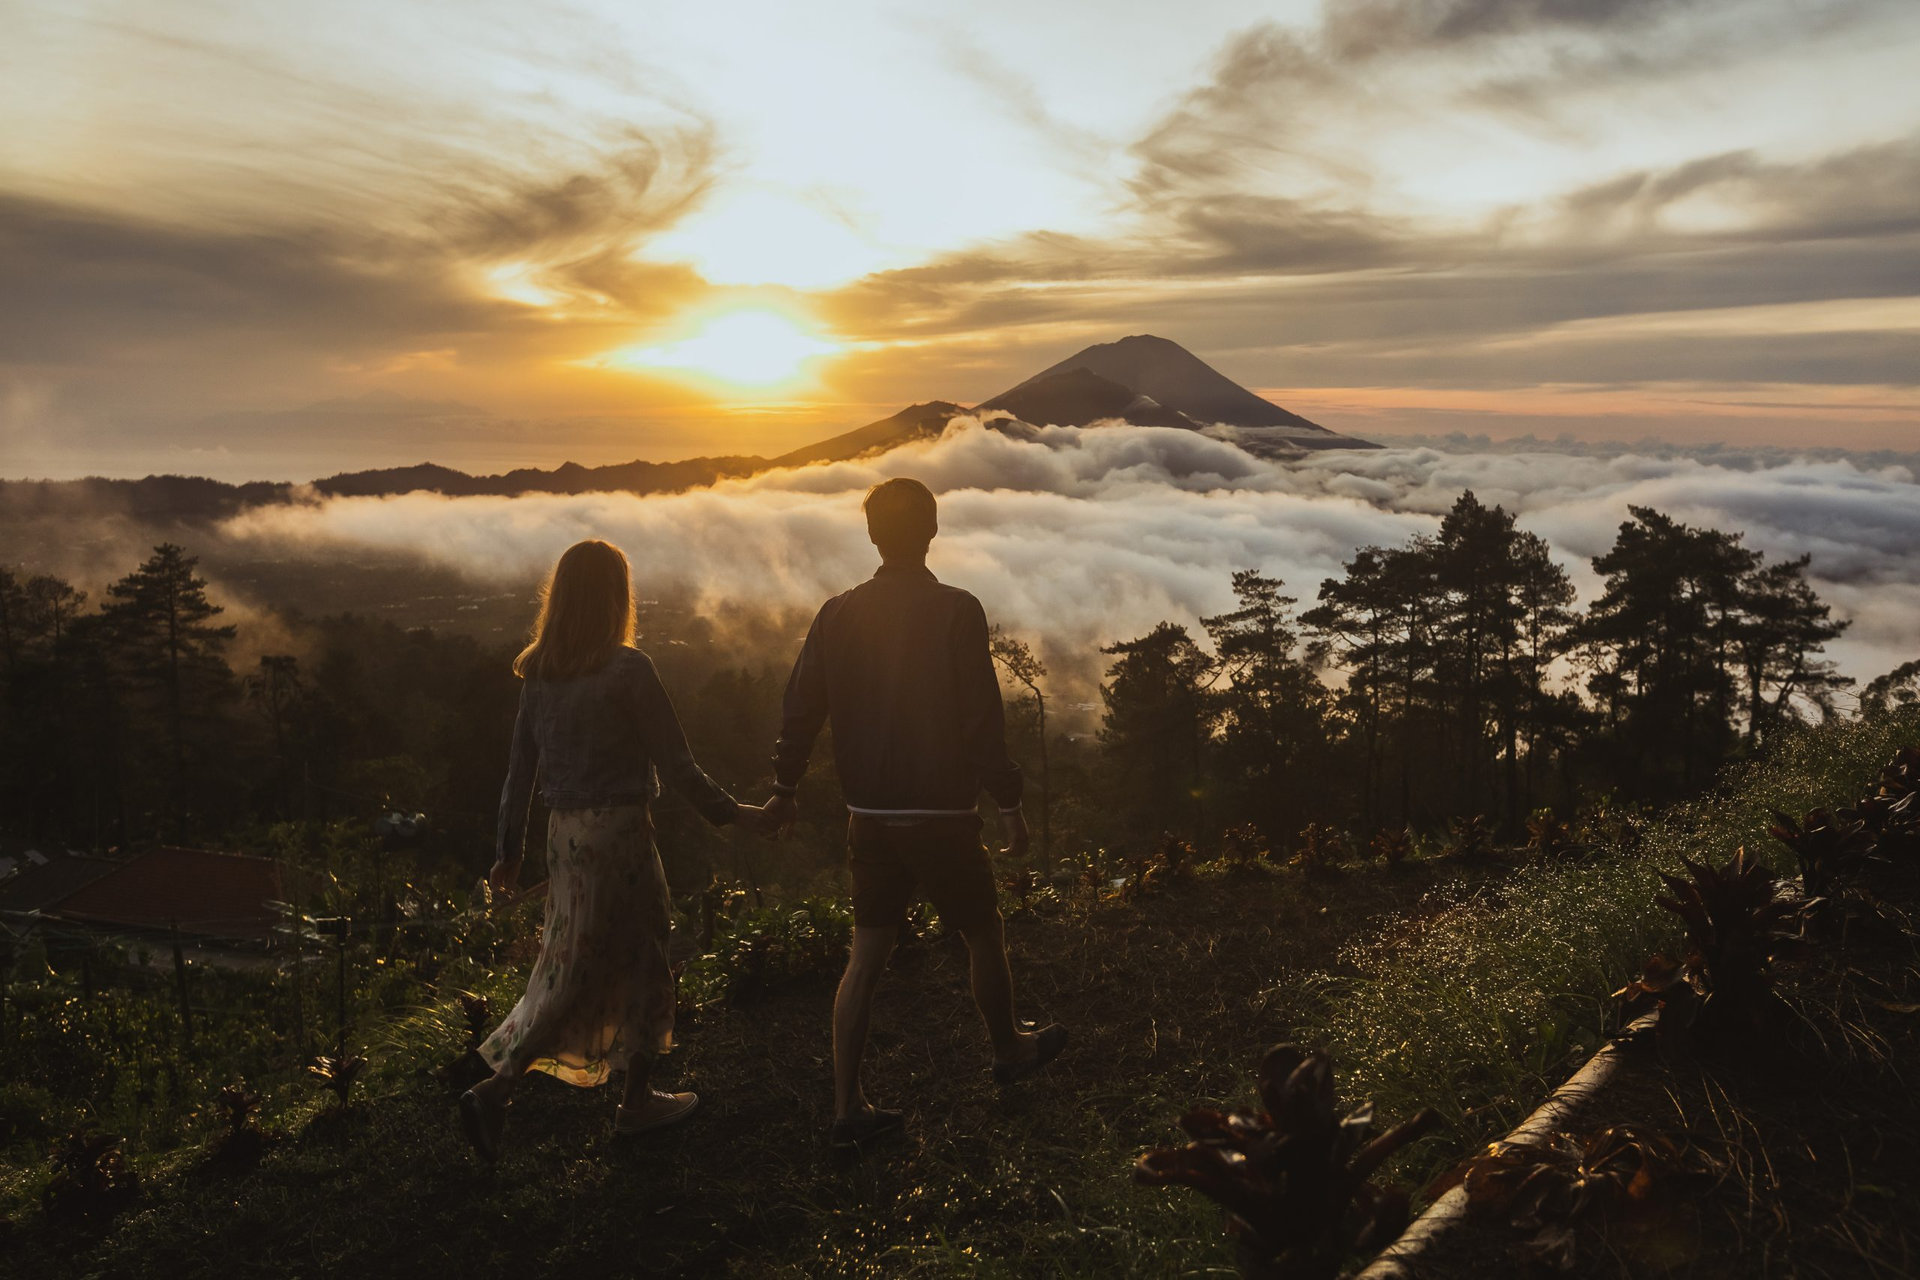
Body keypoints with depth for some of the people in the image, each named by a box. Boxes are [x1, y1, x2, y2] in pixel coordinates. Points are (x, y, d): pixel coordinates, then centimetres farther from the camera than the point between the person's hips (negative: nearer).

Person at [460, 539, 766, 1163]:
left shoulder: (537, 672, 3)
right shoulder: (628, 670, -15)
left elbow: (520, 766, 7)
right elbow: (674, 761, -12)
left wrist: (509, 850, 15)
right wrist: (727, 809, 1)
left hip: (564, 832, 6)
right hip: (618, 831, -6)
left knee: (574, 966, 17)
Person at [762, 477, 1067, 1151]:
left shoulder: (839, 613, 0)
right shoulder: (956, 612, -13)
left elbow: (800, 709, 5)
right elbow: (983, 718, -14)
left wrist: (785, 790, 19)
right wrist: (1009, 805, -4)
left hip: (869, 816, 4)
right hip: (941, 814, -4)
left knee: (866, 955, 11)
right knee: (984, 936, 18)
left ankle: (848, 1109, 13)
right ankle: (1008, 1051, 39)